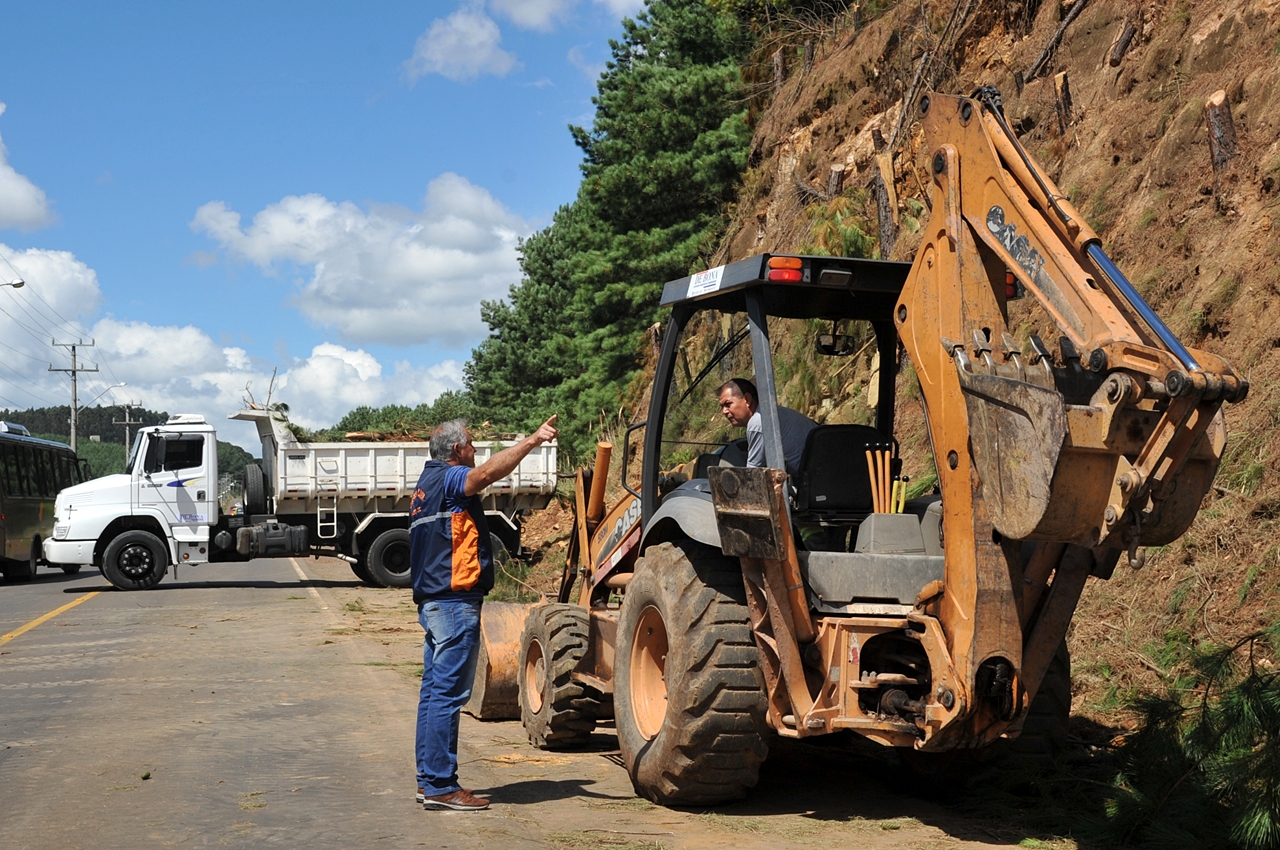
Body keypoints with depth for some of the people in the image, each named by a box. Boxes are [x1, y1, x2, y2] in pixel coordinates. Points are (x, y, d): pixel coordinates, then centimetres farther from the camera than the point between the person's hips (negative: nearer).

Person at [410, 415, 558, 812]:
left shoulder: (427, 484, 21)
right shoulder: (448, 479, -10)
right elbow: (490, 471, -30)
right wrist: (533, 440, -33)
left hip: (433, 601, 11)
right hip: (455, 602, -11)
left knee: (434, 690, 11)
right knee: (448, 693, -9)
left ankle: (429, 779, 16)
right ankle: (440, 785, -8)